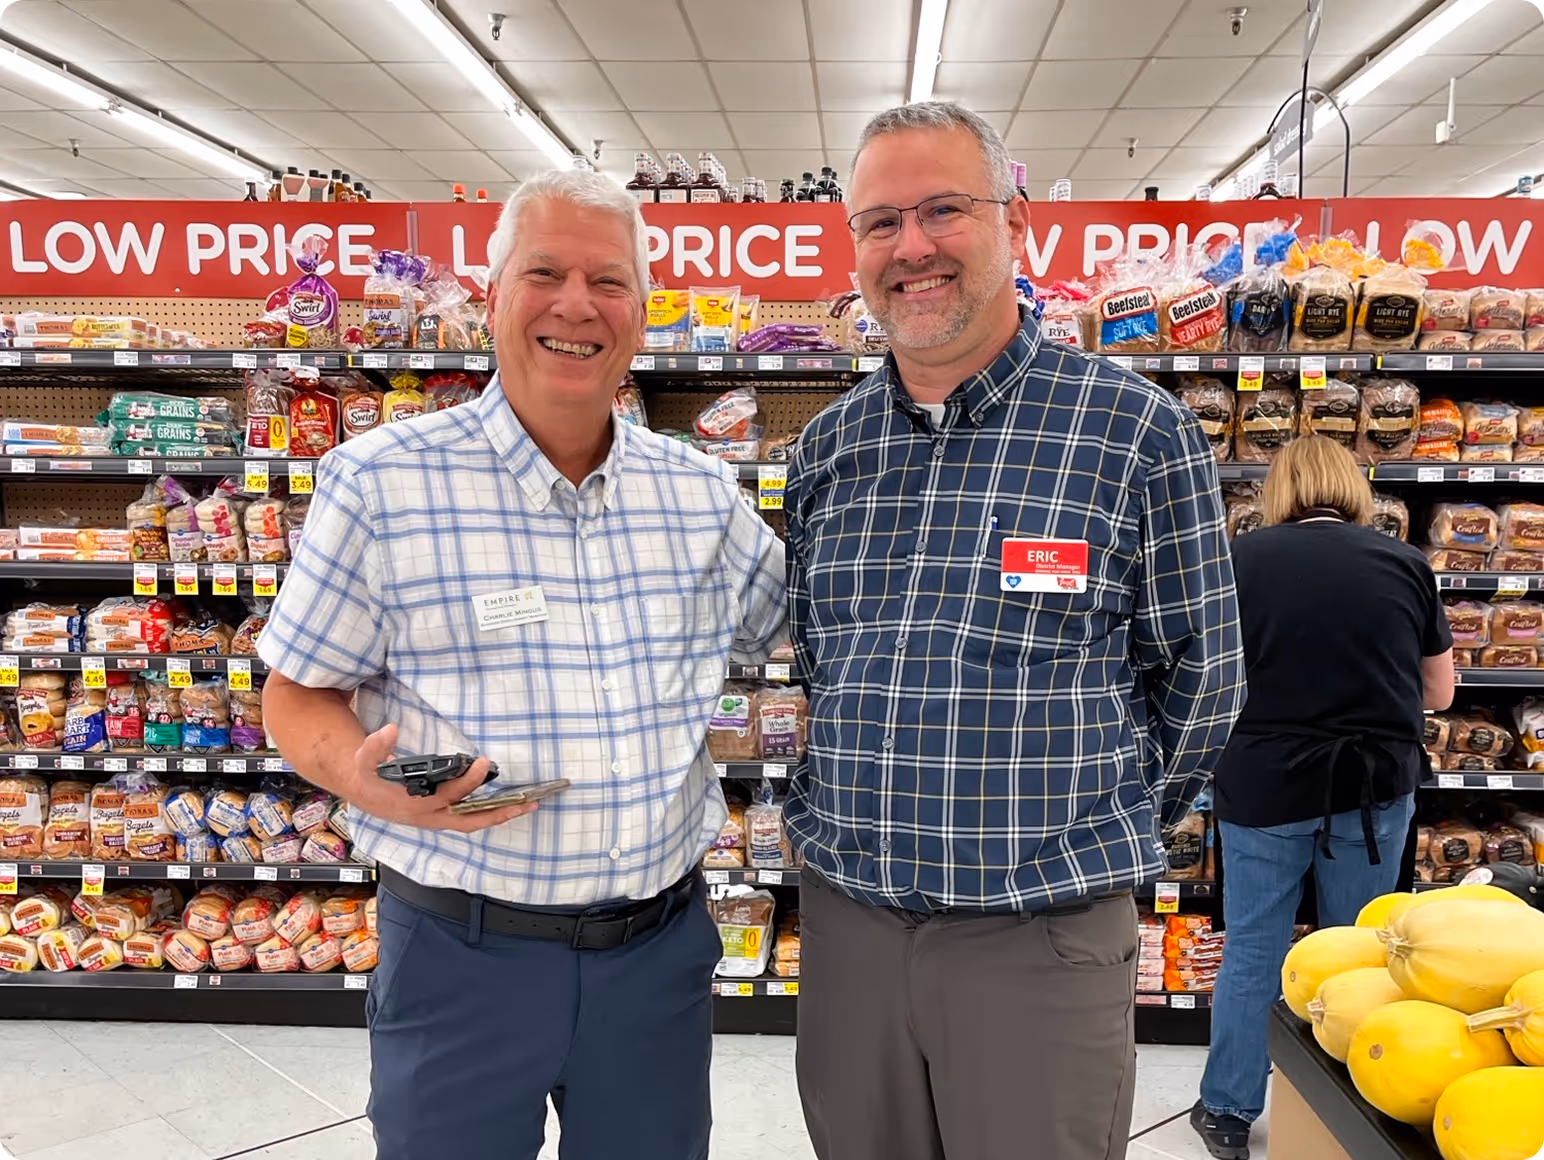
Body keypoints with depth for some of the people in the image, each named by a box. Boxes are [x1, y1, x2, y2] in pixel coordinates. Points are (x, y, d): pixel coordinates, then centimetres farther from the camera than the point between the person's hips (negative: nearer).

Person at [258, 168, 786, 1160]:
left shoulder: (702, 492, 3)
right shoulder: (380, 483, -9)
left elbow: (796, 625, 18)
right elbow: (299, 694, -3)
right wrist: (360, 774, -22)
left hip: (663, 940, 4)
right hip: (461, 951, -3)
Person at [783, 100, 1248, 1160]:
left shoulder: (1138, 430, -8)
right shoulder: (829, 445, 5)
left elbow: (1201, 676, -1)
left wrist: (1101, 835, 4)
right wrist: (837, 815, 11)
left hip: (1045, 934, -4)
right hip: (843, 913, 4)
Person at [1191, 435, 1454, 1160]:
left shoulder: (1241, 557, -7)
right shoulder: (1404, 562, -1)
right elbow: (1440, 692, 6)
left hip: (1264, 785, -2)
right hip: (1376, 787, 2)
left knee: (1253, 952, 10)